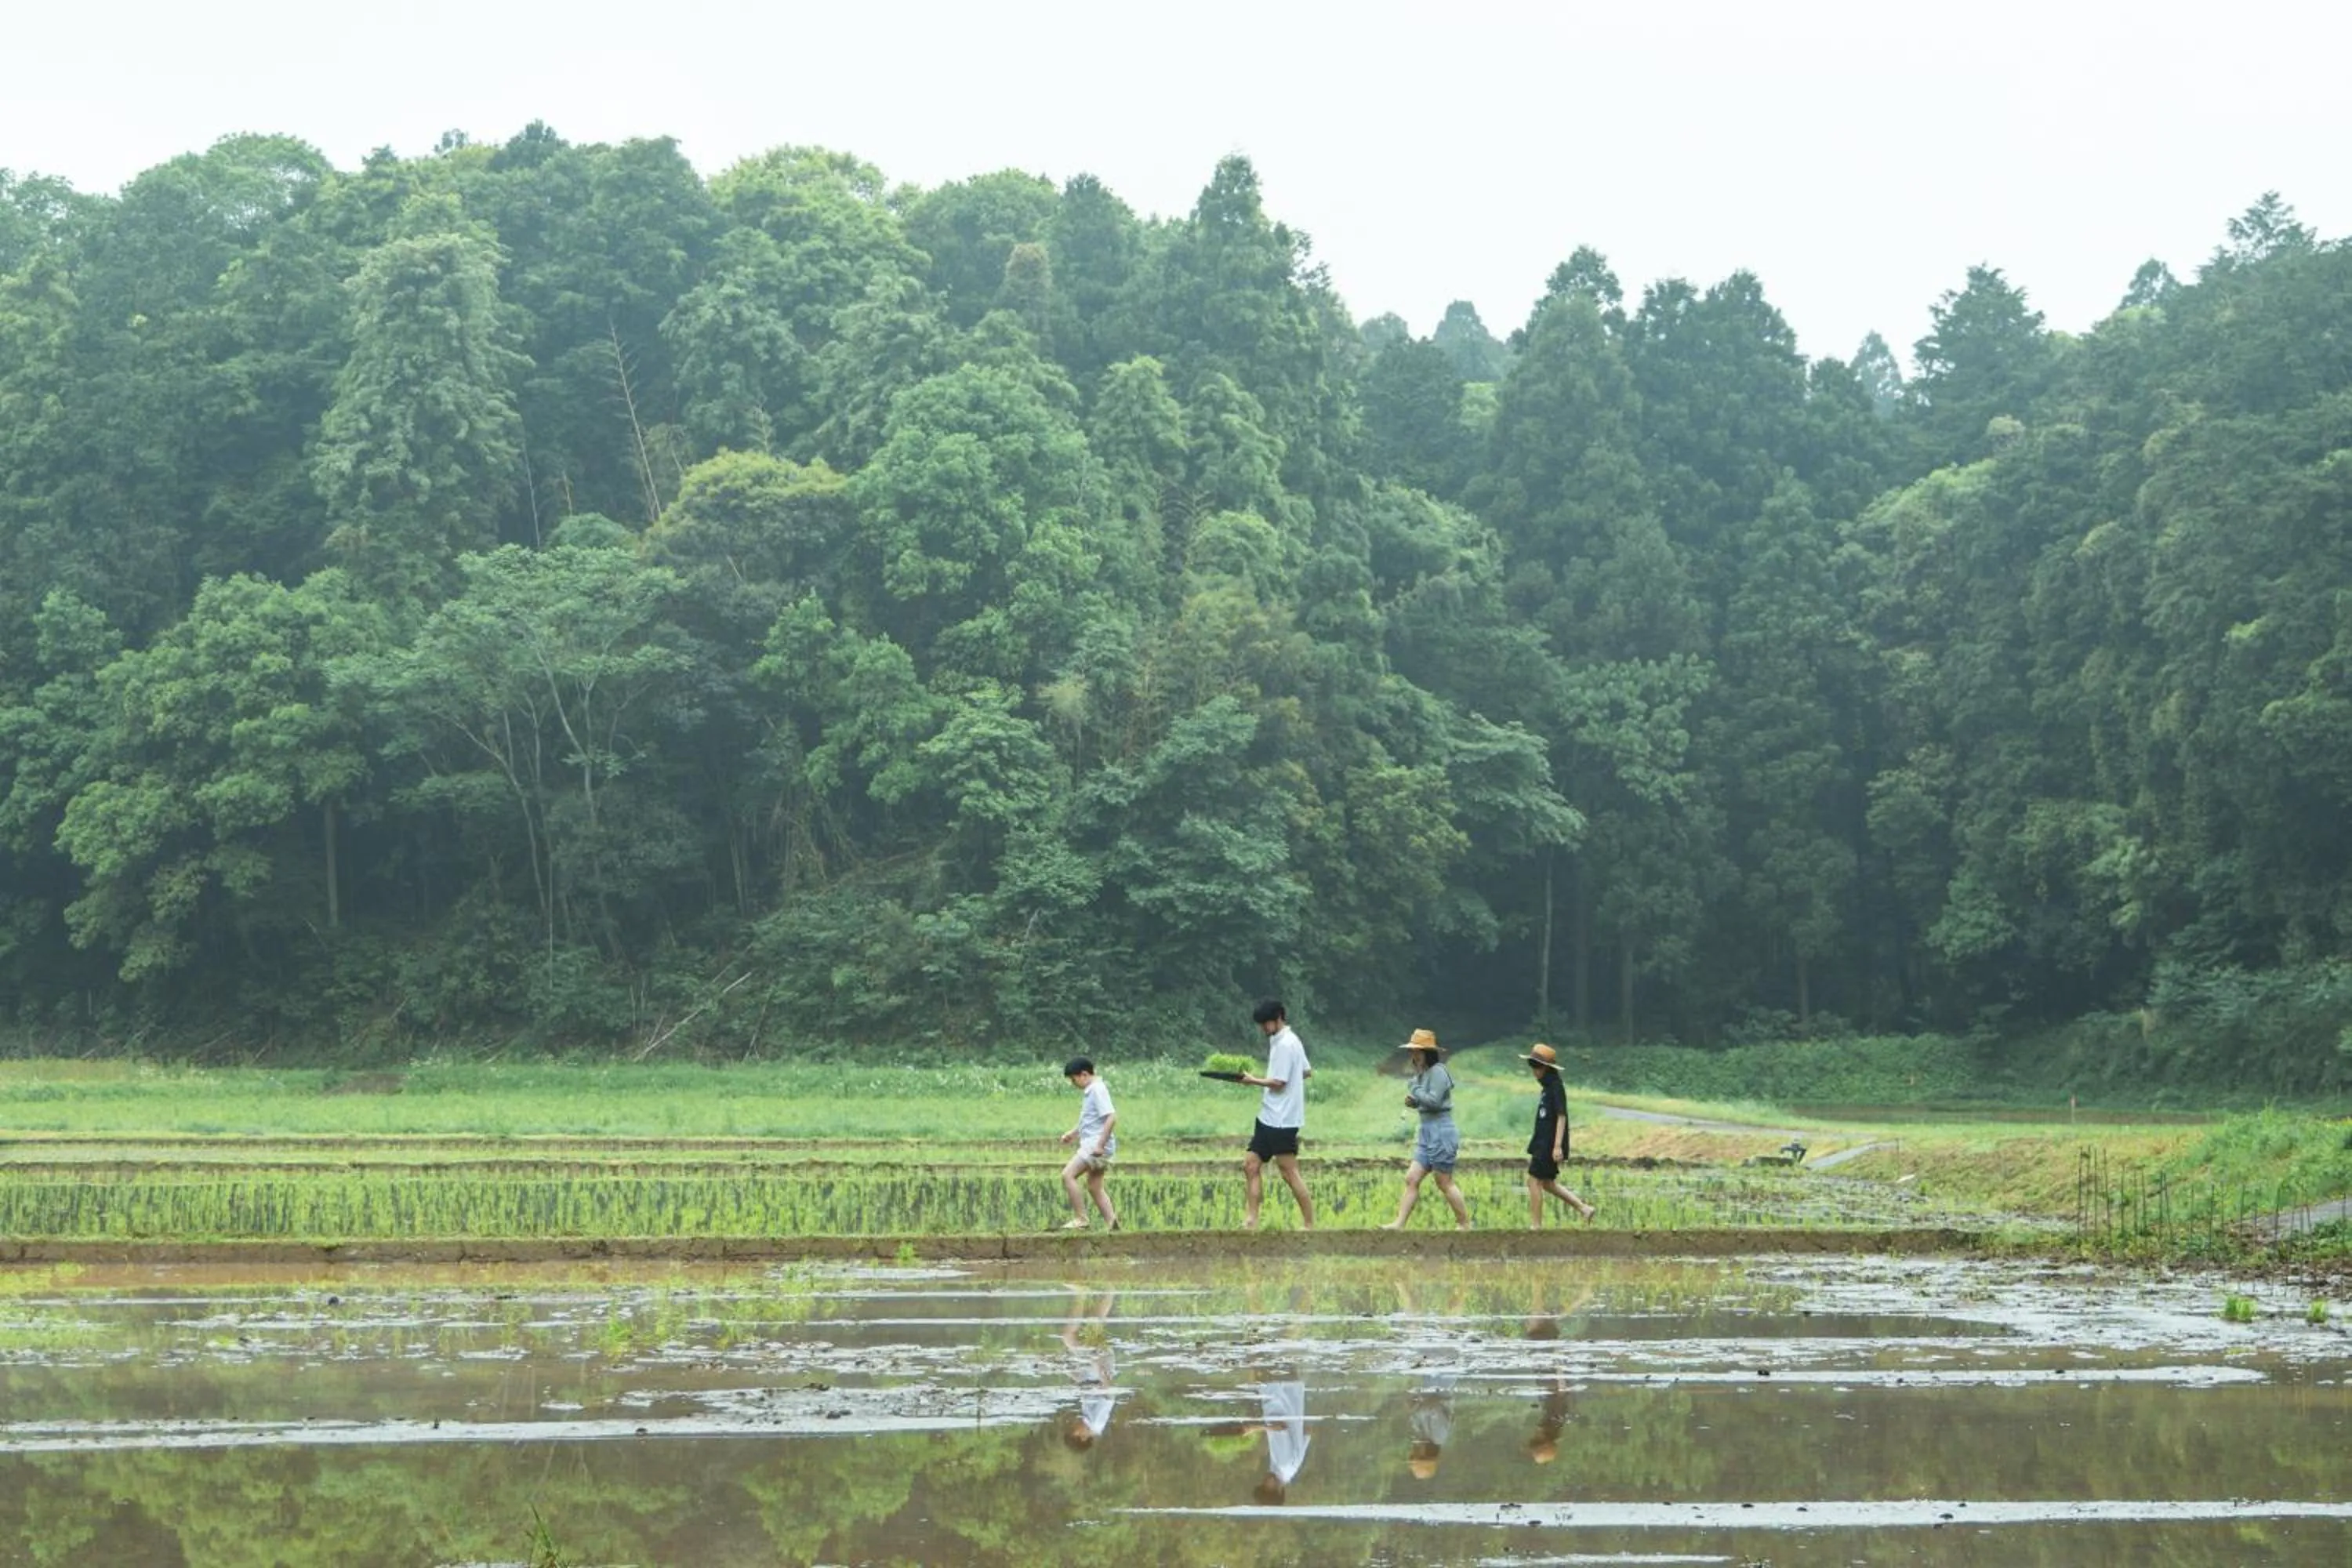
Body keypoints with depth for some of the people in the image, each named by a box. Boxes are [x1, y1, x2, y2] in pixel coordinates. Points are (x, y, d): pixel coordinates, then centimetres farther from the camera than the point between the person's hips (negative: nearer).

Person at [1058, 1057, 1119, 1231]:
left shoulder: (1098, 1090, -14)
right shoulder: (1090, 1091, 16)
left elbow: (1111, 1118, -23)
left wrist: (1100, 1144, -24)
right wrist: (1073, 1133, 19)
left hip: (1095, 1145, -11)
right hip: (1091, 1145, 11)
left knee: (1068, 1175, -13)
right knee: (1094, 1187, 13)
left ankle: (1080, 1220, -13)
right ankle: (1112, 1222, 10)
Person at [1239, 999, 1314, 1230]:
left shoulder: (1284, 1044, -15)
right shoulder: (1289, 1041, 15)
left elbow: (1278, 1083, -17)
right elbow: (1307, 1072, 22)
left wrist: (1254, 1080, -4)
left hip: (1282, 1120, -10)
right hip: (1270, 1117, 10)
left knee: (1289, 1173, -6)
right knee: (1251, 1165, 6)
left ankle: (1309, 1224, -1)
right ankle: (1251, 1220, 5)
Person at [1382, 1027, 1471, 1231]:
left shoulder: (1438, 1072, -14)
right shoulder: (1424, 1073, 15)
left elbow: (1434, 1101, -23)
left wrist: (1414, 1090, -11)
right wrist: (1412, 1101, 2)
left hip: (1441, 1132, -10)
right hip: (1427, 1133, 10)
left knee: (1445, 1184, -2)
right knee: (1411, 1179, 4)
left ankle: (1464, 1224, 8)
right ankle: (1399, 1223, 3)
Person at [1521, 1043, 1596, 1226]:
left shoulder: (1556, 1088, -13)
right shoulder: (1548, 1088, 15)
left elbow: (1561, 1117, -19)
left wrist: (1558, 1146, -24)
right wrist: (1534, 1150, 23)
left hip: (1550, 1146, -10)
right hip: (1543, 1144, 10)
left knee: (1534, 1181, -6)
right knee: (1547, 1183, 14)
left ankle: (1535, 1225, -2)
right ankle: (1583, 1208, 20)